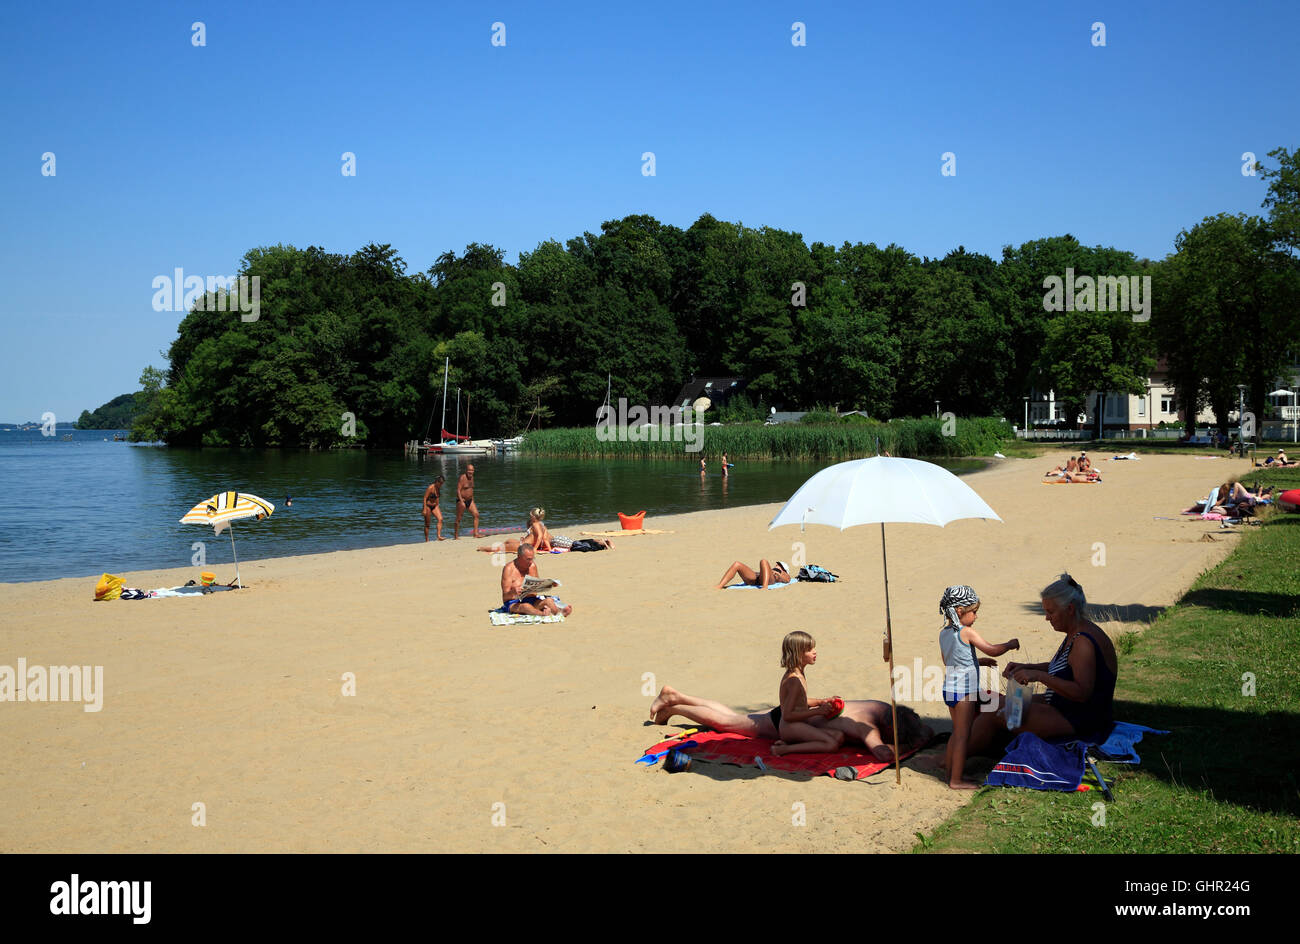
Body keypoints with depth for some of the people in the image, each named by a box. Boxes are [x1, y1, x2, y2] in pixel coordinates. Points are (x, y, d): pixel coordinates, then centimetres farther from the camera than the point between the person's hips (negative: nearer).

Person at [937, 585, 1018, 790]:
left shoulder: (944, 633, 10)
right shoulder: (967, 632, -15)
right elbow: (992, 650, -16)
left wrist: (980, 662, 22)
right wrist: (1010, 644, 2)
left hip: (949, 688, 8)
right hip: (964, 690, -8)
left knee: (957, 733, 19)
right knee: (962, 735, -2)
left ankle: (950, 772, 25)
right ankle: (956, 780, 1)